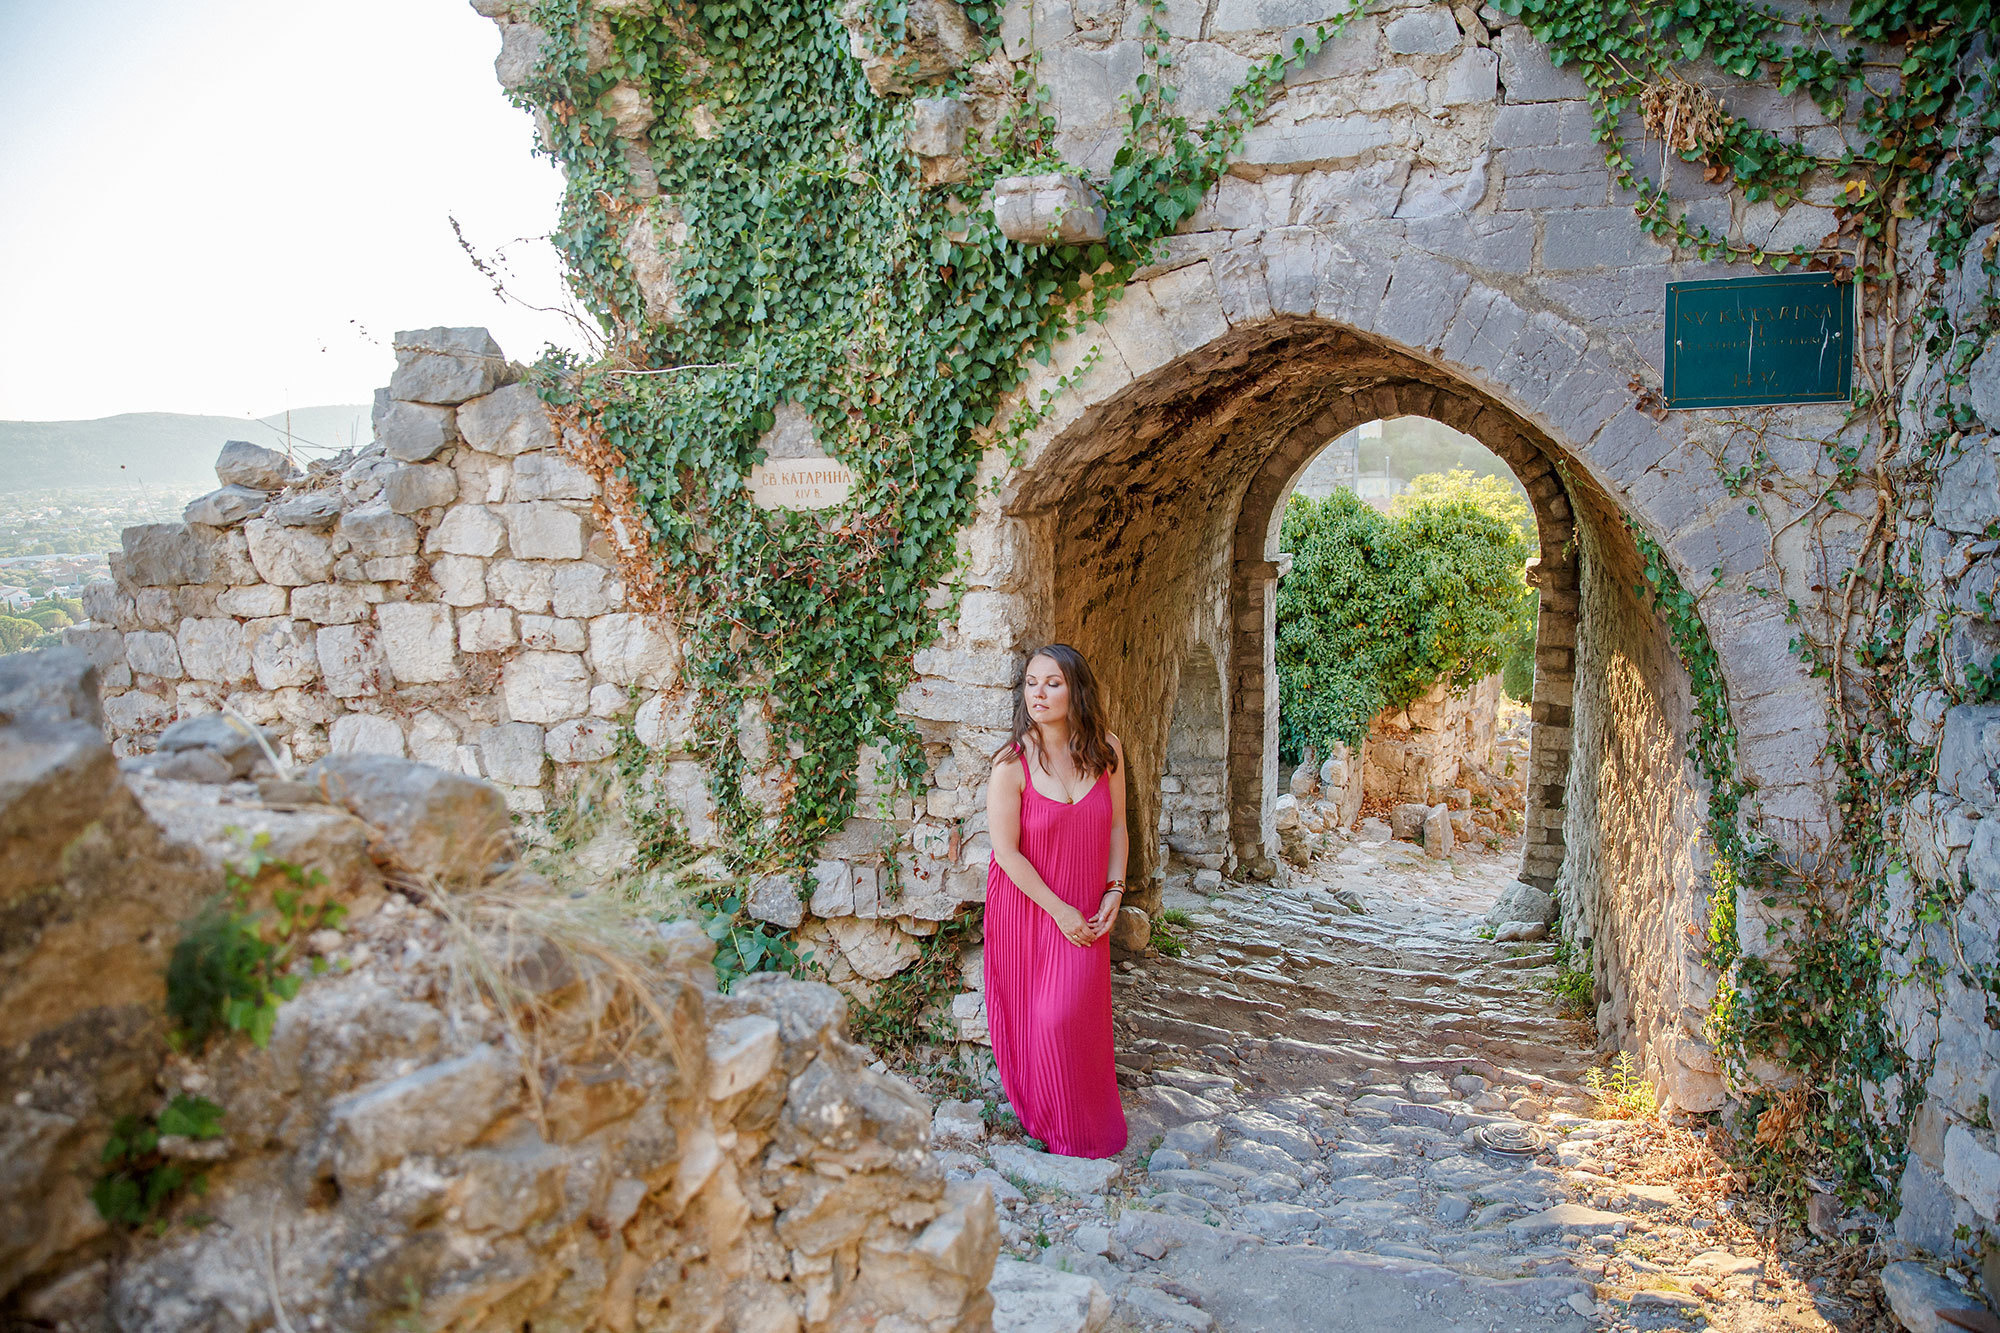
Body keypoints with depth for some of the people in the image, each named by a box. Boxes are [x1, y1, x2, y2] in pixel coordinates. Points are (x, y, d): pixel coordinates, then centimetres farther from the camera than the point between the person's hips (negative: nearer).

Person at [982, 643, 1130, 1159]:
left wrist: (1114, 892, -3)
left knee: (1069, 1016, -1)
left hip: (1085, 912, 2)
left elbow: (1117, 827, 6)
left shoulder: (1105, 751, -5)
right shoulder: (1012, 762, -16)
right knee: (1028, 1015, 7)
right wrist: (1059, 910, -13)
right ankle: (1038, 1117, 31)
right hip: (1026, 908, -2)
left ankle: (1083, 1130, 22)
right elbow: (1006, 851, -14)